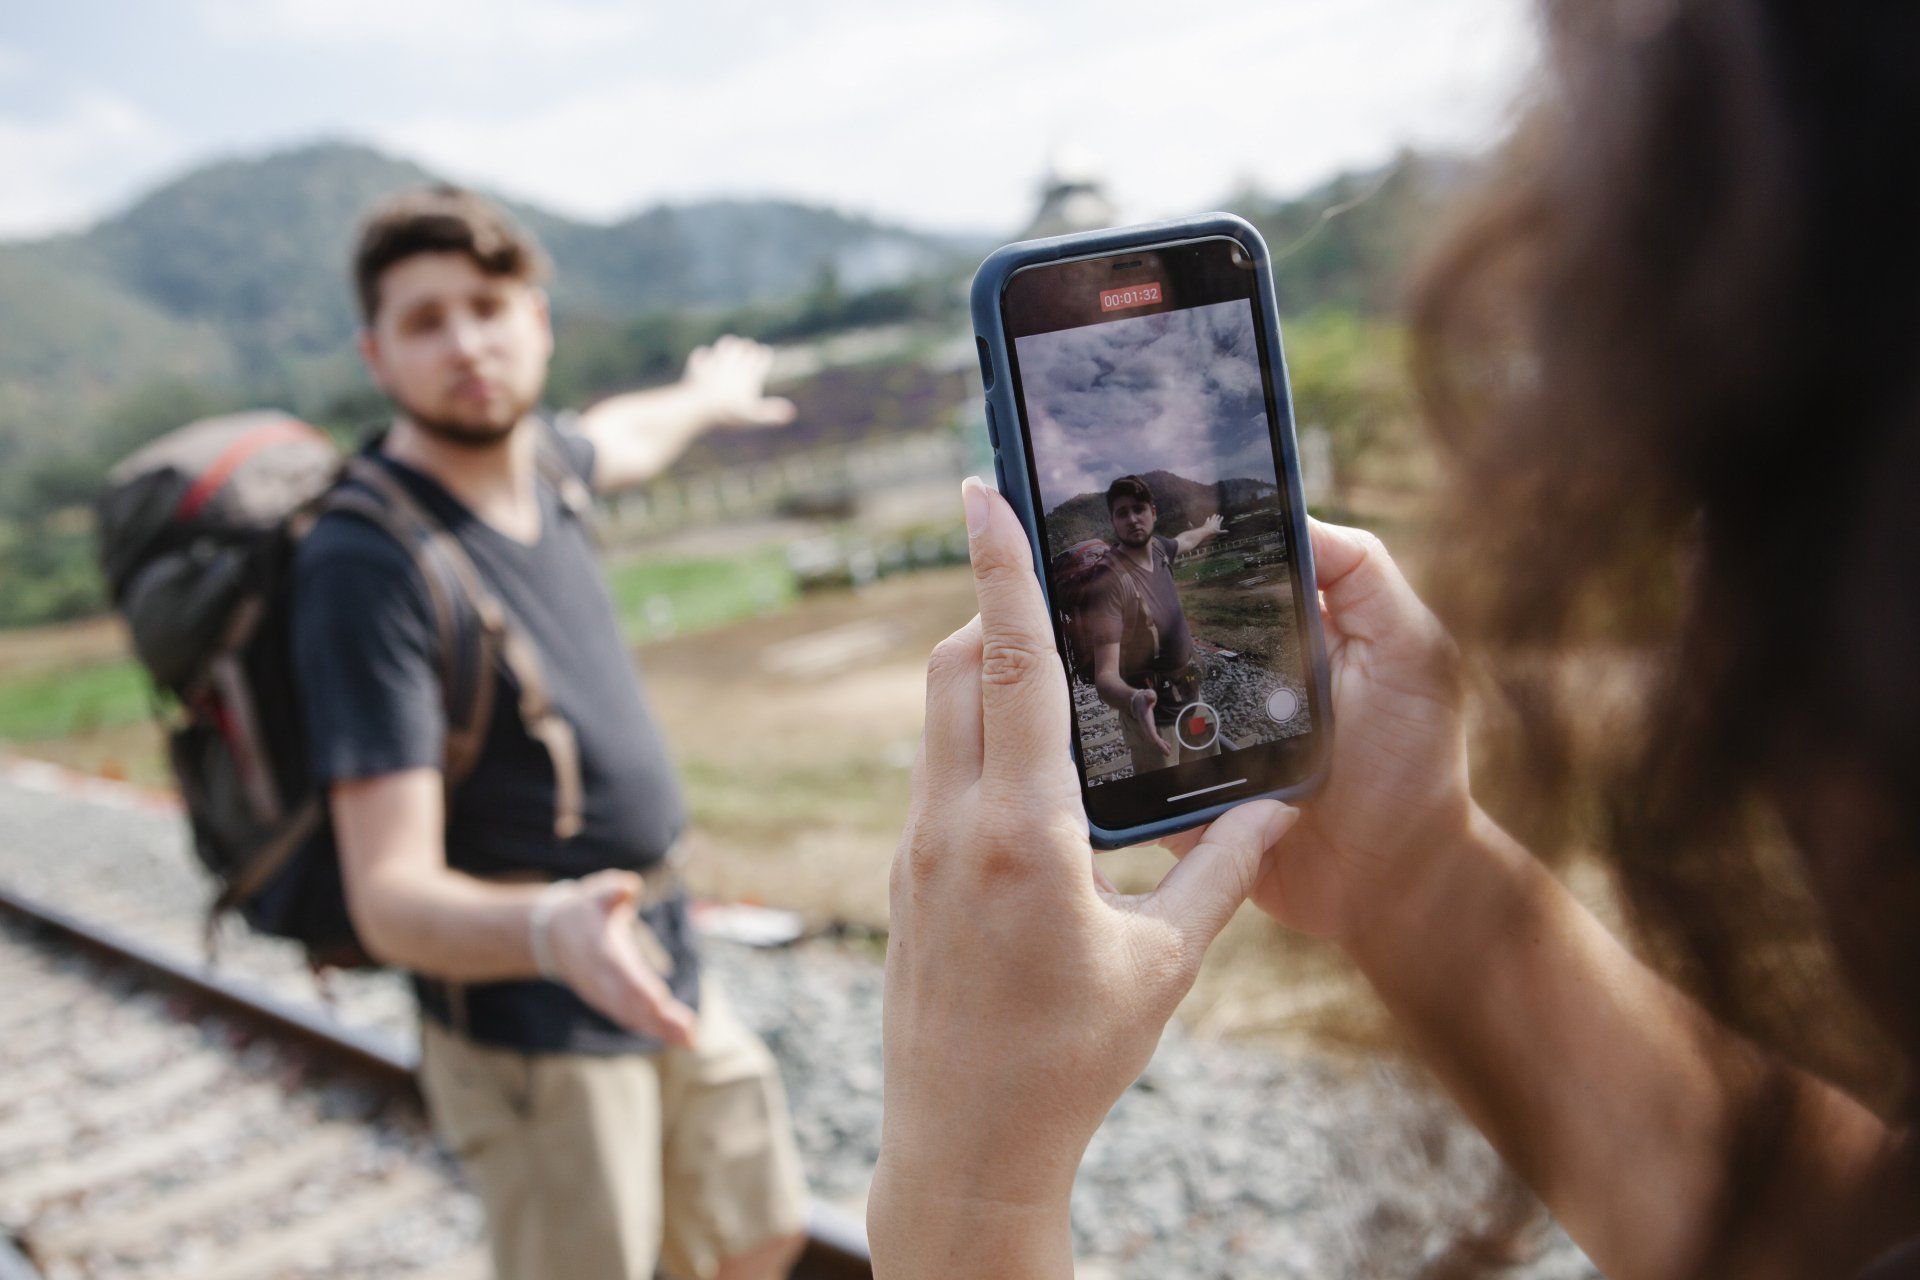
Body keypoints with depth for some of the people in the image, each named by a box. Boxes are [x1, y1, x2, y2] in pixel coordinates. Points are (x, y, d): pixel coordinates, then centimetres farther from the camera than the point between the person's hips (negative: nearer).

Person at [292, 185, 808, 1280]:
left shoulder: (528, 462, -1)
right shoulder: (365, 569, -24)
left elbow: (617, 441, 27)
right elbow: (392, 899, -28)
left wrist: (706, 398, 46)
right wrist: (551, 930, -48)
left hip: (668, 968, 8)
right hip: (533, 1034, -8)